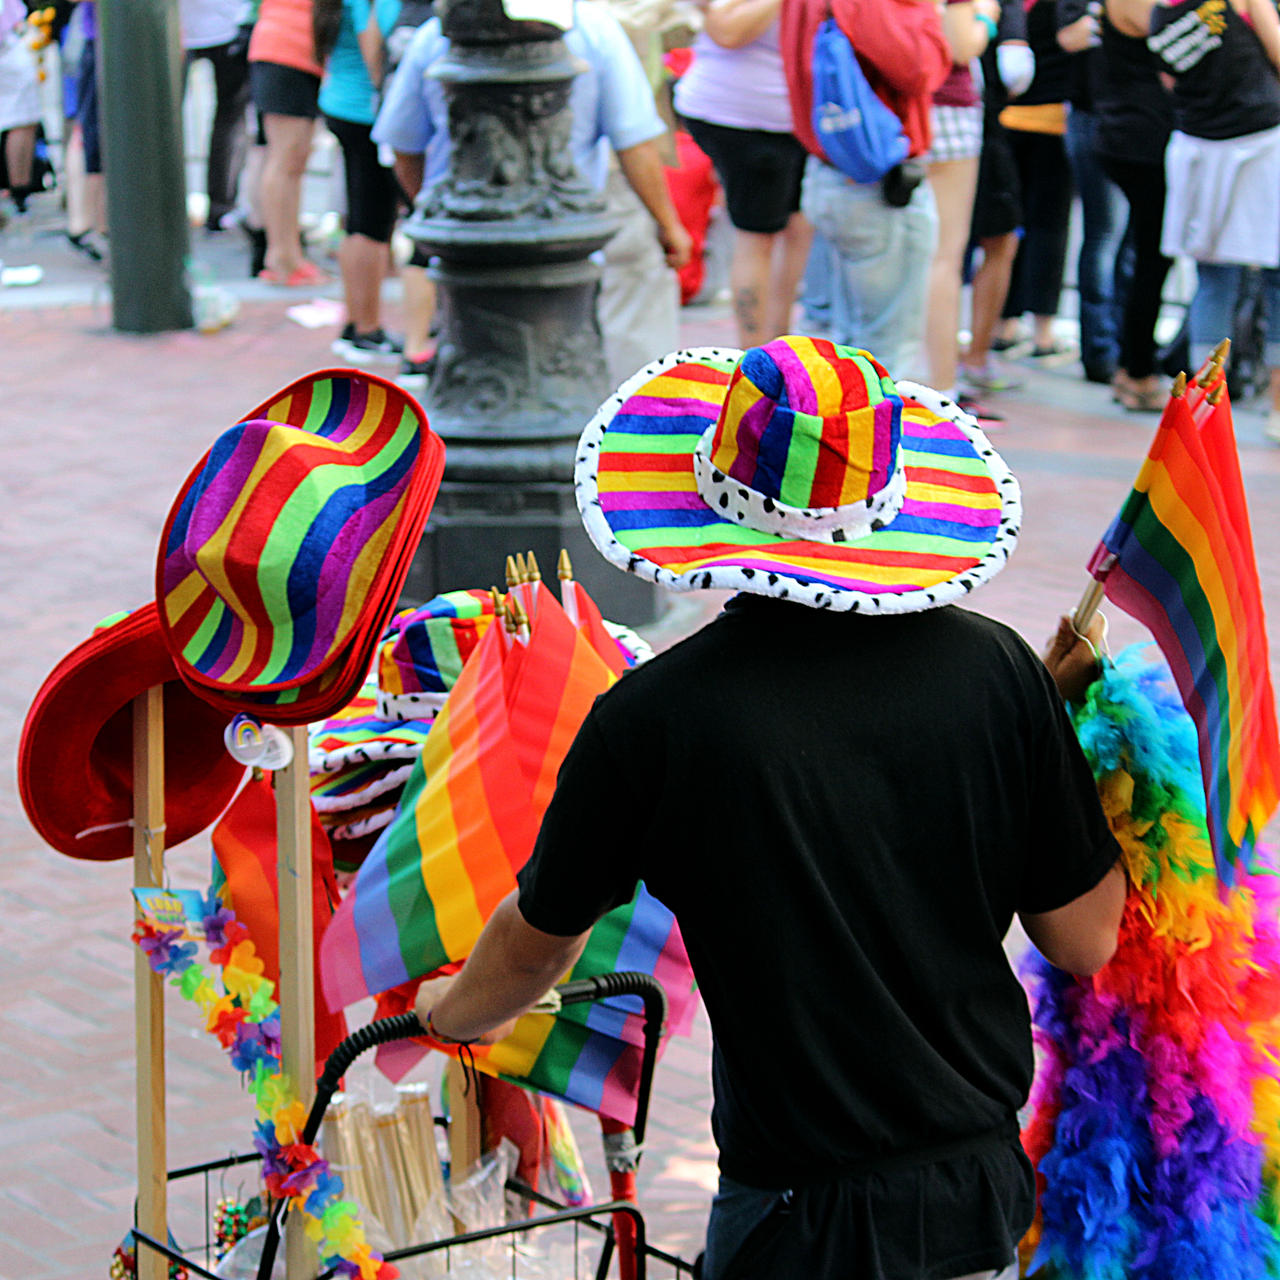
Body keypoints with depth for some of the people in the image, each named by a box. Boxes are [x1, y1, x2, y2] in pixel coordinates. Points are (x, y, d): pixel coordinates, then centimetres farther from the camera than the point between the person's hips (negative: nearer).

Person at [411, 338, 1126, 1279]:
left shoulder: (653, 720, -14)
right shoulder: (996, 670, -8)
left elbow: (533, 946, 3)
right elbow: (1086, 943, 0)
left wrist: (452, 1013, 26)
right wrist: (1064, 721, 12)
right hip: (985, 1195, 4)